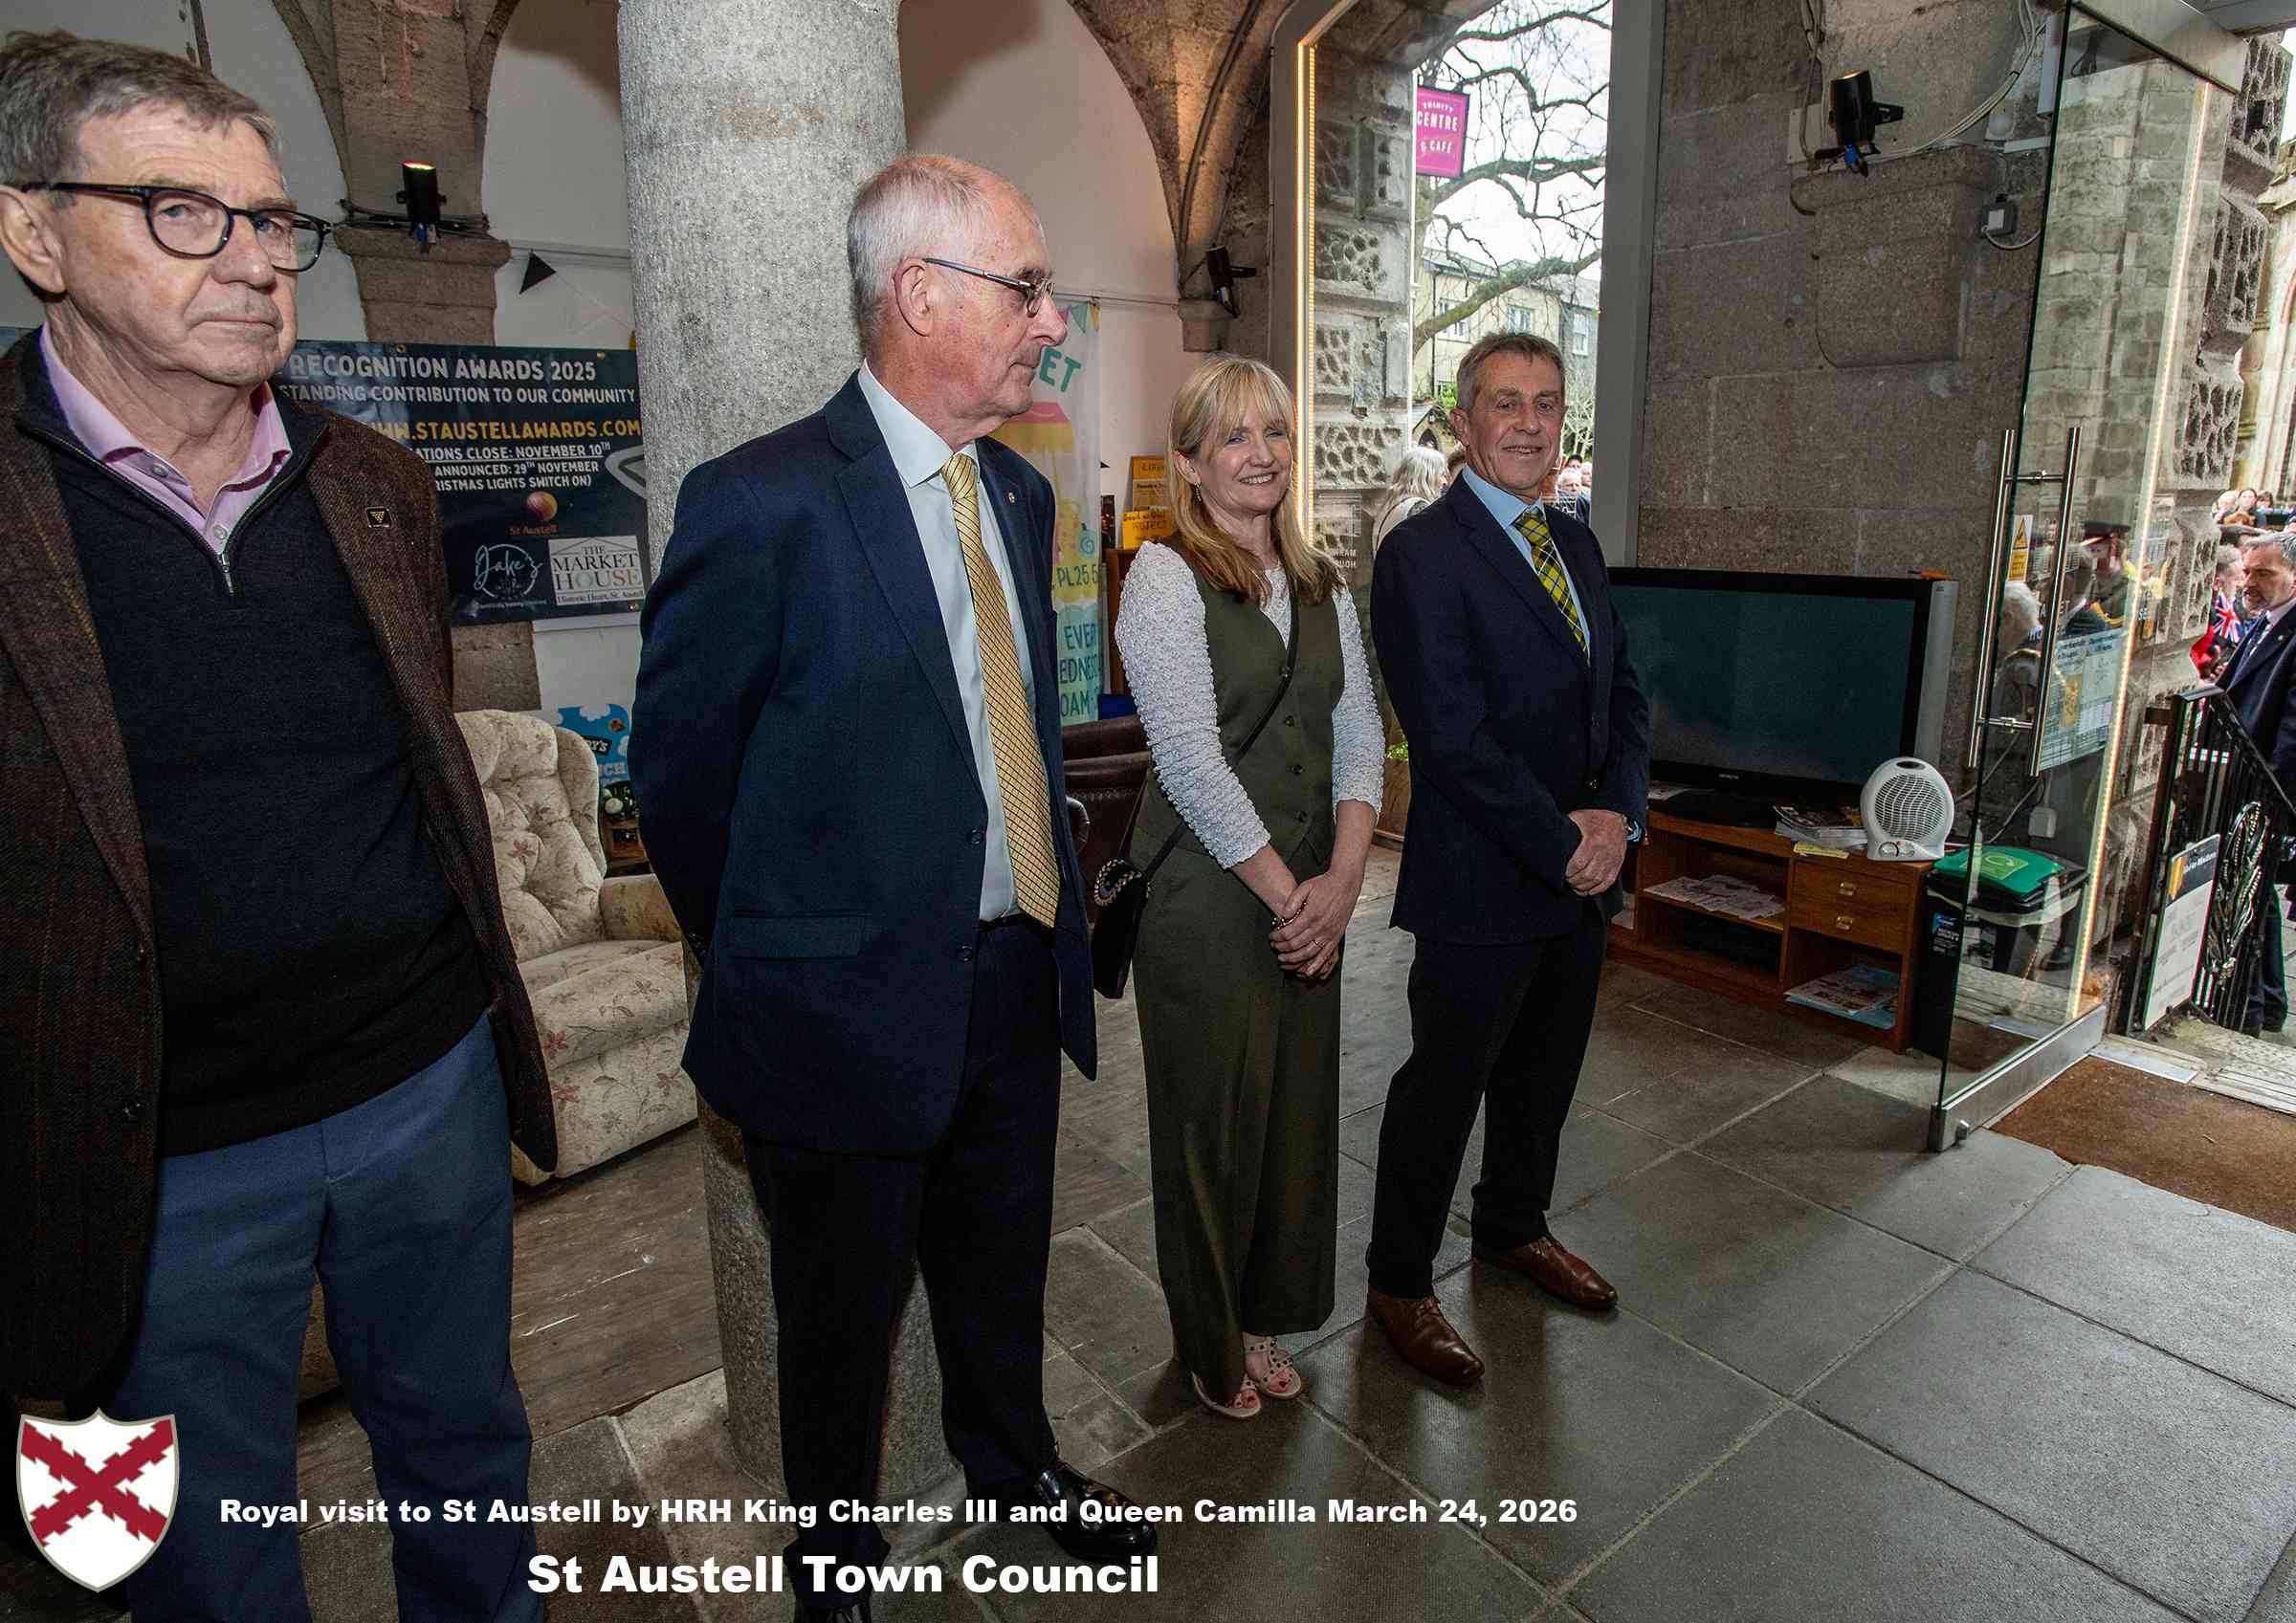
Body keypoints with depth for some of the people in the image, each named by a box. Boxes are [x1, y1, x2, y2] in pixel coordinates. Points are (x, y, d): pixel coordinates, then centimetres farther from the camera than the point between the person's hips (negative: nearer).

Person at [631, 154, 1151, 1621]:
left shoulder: (1022, 494, 5)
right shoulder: (763, 505, -19)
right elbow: (681, 772, -10)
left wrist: (1050, 907, 12)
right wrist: (771, 960, 1)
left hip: (1020, 980, 6)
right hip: (852, 1004, -6)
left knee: (1002, 1269, 27)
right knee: (844, 1309, 18)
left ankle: (1016, 1462, 55)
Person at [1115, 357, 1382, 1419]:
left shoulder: (1322, 583, 11)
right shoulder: (1165, 575, -10)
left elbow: (1357, 734, 6)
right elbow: (1191, 759, -16)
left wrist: (1341, 881, -7)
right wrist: (1286, 892, -13)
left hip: (1311, 897, 6)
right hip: (1203, 893, -6)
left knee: (1297, 1106, 15)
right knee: (1212, 1117, 8)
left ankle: (1266, 1316, 39)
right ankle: (1211, 1340, 33)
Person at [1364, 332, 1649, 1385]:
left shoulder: (1575, 543, 11)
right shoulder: (1423, 554, -15)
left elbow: (1622, 691, 11)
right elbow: (1454, 739, -21)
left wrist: (1617, 813, -6)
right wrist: (1563, 846, -16)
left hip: (1581, 873, 8)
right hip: (1481, 888, -8)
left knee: (1544, 1074, 23)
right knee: (1443, 1090, 7)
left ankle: (1514, 1227, 46)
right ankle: (1399, 1285, 27)